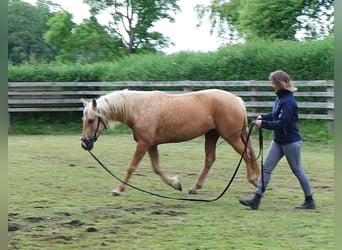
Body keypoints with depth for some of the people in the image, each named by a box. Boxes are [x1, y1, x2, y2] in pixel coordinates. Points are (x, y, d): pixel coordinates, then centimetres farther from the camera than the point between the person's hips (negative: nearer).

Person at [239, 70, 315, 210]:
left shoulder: (288, 101, -22)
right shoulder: (280, 98, 6)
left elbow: (282, 123, -26)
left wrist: (263, 124, -21)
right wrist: (263, 117, 3)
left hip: (291, 142, -9)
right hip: (278, 141, 9)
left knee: (297, 170, 4)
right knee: (266, 168, 3)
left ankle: (309, 201, 19)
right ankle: (256, 200, 3)